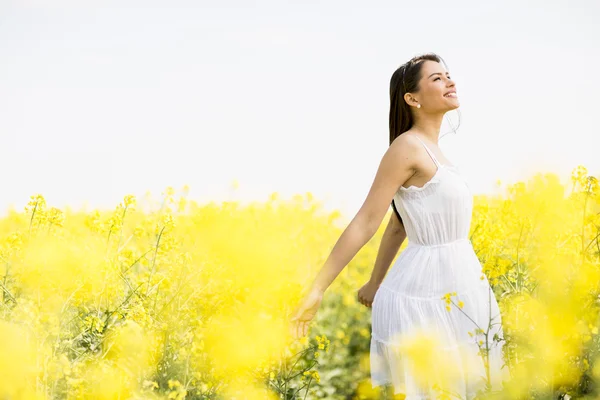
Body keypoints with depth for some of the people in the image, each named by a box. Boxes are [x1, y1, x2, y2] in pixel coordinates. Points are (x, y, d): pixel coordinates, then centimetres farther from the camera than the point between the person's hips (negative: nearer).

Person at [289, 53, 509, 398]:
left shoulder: (430, 151, 11)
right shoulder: (407, 146, -15)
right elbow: (365, 222, -16)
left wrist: (376, 283, 23)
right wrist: (317, 291, -15)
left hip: (452, 297, 9)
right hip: (423, 301, -9)